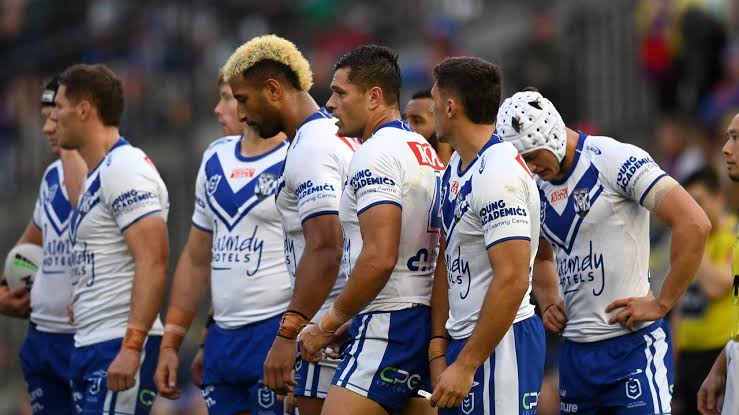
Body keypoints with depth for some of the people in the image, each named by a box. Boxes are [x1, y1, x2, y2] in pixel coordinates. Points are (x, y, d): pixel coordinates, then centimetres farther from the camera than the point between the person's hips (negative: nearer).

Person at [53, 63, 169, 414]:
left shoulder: (124, 169, -13)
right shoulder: (97, 175, 19)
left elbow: (153, 263, -21)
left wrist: (131, 348, -26)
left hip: (121, 347, -10)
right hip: (93, 346, 10)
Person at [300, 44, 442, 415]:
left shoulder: (376, 154, -12)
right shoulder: (426, 152, 19)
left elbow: (379, 259, -22)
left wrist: (329, 323, -13)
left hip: (386, 326, -10)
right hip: (426, 320, 10)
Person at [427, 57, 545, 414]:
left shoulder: (498, 175, -17)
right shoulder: (456, 168, 13)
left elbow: (512, 280, -22)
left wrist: (466, 365, -21)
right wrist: (438, 350, 9)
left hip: (500, 344, -10)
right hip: (463, 338, 10)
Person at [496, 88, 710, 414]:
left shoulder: (615, 161, -12)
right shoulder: (536, 187, 13)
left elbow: (694, 225, -18)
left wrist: (662, 304, -15)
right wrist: (548, 304, 13)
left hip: (631, 344, -8)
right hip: (576, 348, 8)